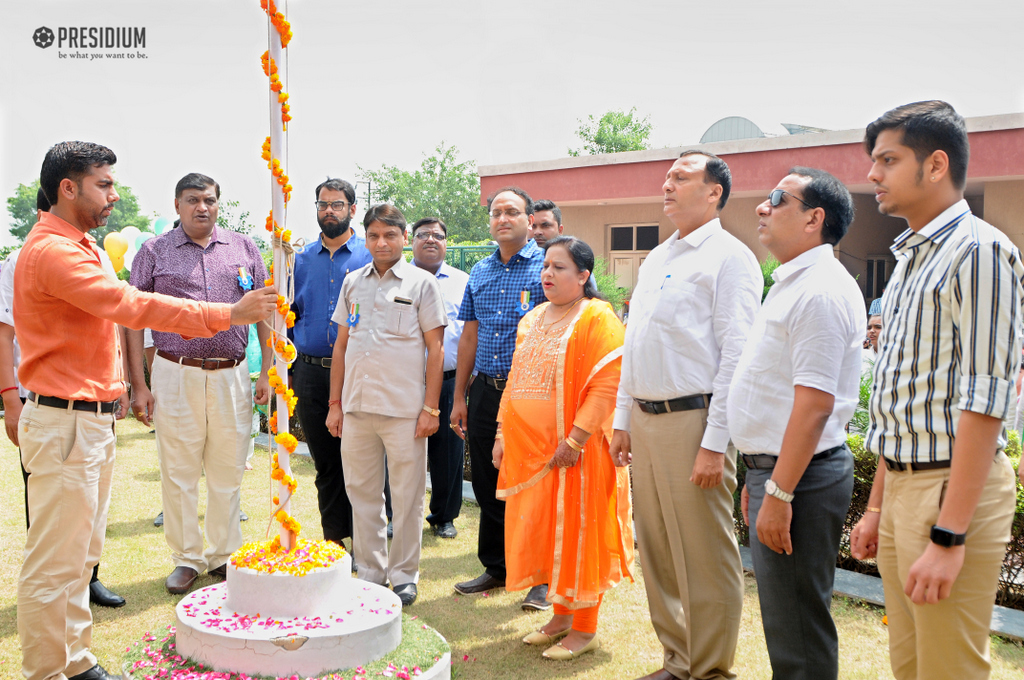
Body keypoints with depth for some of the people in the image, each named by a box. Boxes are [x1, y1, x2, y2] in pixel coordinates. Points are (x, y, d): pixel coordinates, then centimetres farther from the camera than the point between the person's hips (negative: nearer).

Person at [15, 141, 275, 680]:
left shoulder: (75, 246, 17)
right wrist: (228, 314, -25)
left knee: (81, 553, 17)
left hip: (92, 420, 11)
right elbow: (134, 307, -24)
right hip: (64, 422, -11)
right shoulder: (53, 251, -16)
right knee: (55, 563, -2)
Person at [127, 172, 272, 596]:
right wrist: (138, 384, -4)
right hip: (175, 375, -1)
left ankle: (224, 555, 22)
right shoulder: (154, 252, 5)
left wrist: (266, 373, 4)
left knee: (228, 472, 8)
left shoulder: (244, 249, 10)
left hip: (232, 374, 2)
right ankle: (186, 558, 19)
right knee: (179, 472, 4)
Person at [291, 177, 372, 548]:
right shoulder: (302, 258, 12)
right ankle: (333, 539, 23)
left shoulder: (370, 257, 2)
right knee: (325, 463, 11)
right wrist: (286, 368, 8)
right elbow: (288, 314, 17)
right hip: (310, 373, 3)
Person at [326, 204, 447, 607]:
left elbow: (435, 349, -1)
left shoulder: (421, 283, 1)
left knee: (407, 496, 3)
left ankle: (404, 575, 17)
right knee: (362, 492, 10)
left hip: (404, 408, -4)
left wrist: (430, 408, -7)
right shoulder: (353, 282, 12)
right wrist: (335, 403, 10)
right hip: (356, 406, 4)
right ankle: (370, 573, 23)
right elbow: (341, 344, 15)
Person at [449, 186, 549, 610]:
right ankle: (496, 568, 28)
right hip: (485, 391, 5)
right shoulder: (480, 273, 14)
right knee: (488, 486, 12)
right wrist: (459, 397, 14)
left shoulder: (547, 267, -3)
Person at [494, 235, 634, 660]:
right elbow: (515, 381, 19)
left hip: (573, 453, -7)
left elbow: (607, 385, -17)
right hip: (529, 449, 7)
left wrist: (575, 440, -21)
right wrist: (503, 432, 13)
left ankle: (585, 630, 16)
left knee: (576, 532, 1)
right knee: (541, 530, 13)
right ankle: (561, 616, 29)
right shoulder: (532, 320, 14)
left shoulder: (597, 318, -9)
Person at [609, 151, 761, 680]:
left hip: (693, 420, -8)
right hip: (645, 420, 8)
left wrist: (714, 443, -18)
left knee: (704, 557, 1)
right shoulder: (655, 259, 18)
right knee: (658, 552, 14)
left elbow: (736, 355, -14)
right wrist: (623, 420, 16)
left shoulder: (729, 257, -6)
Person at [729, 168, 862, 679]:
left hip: (799, 476, -10)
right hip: (774, 468, 10)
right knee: (782, 616, 20)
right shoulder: (793, 283, 16)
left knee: (797, 628, 1)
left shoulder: (820, 291, -17)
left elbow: (814, 404, -24)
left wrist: (778, 494, -23)